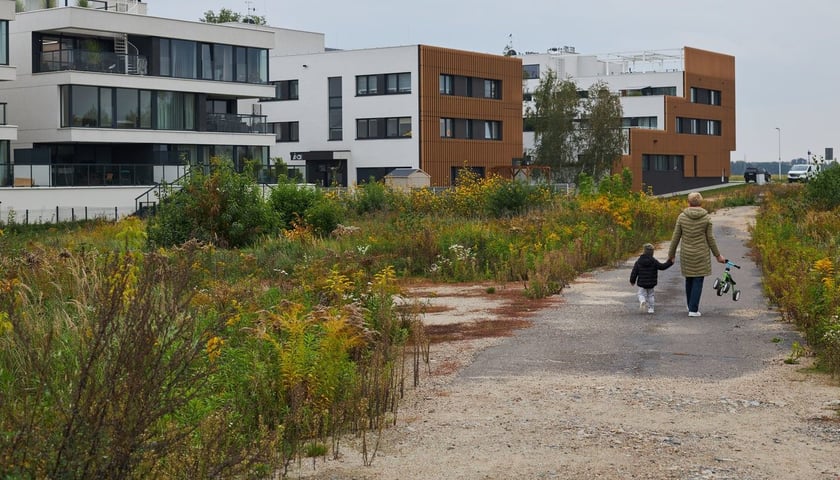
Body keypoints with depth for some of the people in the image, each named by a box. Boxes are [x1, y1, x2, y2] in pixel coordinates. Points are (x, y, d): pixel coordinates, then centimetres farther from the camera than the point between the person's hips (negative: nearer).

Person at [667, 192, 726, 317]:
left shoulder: (682, 216, -5)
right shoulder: (706, 217, -7)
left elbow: (676, 237, -2)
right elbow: (710, 238, -5)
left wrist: (671, 254, 9)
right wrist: (717, 255, 6)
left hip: (686, 254, 2)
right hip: (701, 254, -2)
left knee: (689, 279, 18)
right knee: (698, 281, 3)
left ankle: (691, 305, 32)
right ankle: (693, 309, 0)